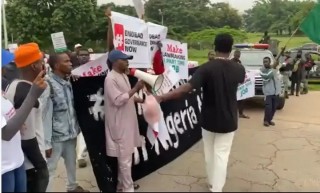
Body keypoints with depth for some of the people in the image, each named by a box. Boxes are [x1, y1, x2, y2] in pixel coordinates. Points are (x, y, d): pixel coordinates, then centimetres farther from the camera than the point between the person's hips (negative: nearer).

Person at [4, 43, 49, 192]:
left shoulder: (13, 85, 5)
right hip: (31, 164, -9)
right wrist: (41, 164, -15)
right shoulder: (28, 93, -23)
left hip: (20, 161, 9)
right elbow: (28, 138, -24)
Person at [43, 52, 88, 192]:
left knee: (72, 162, 22)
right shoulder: (48, 84, -17)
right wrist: (47, 142, -16)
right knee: (50, 168, 4)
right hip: (56, 135, -7)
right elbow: (45, 115, -17)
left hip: (71, 132, 8)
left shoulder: (68, 82, 5)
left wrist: (76, 127, 8)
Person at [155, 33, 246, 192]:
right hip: (228, 121, 1)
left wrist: (161, 98, -31)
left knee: (209, 153, 19)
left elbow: (187, 88, -30)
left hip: (209, 119, -1)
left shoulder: (207, 68, -18)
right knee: (221, 155, 6)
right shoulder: (238, 69, -5)